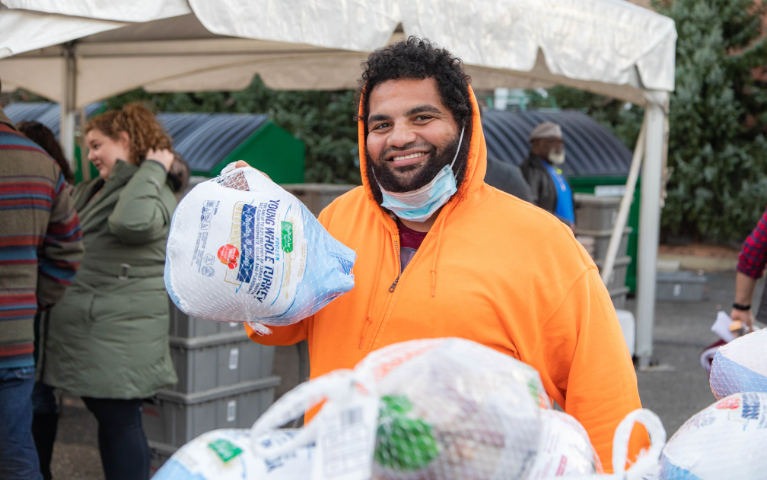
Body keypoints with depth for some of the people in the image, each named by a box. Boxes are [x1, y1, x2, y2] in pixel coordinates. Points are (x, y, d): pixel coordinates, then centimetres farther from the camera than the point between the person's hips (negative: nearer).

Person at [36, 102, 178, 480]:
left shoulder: (153, 194, -9)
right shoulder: (89, 192, 19)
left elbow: (131, 222, -33)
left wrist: (152, 168, -22)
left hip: (117, 338, -9)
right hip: (86, 333, 9)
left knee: (119, 420, -5)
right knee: (107, 417, 15)